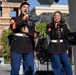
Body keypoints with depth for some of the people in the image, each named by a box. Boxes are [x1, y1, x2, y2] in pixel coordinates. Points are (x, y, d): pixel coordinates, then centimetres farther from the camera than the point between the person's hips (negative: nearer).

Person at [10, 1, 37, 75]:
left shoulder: (31, 22, 20)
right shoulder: (15, 19, 11)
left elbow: (35, 35, 14)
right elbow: (13, 27, -11)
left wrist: (28, 32, -4)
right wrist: (23, 20, -9)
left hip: (28, 48, 3)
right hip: (16, 47, -3)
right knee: (15, 69, -9)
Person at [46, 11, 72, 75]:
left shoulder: (64, 26, 9)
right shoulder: (50, 26, 0)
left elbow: (66, 38, 12)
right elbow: (50, 36, -12)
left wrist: (66, 48, 8)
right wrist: (55, 27, -18)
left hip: (62, 47, 3)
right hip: (53, 48, -3)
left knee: (67, 65, -3)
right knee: (57, 66, -2)